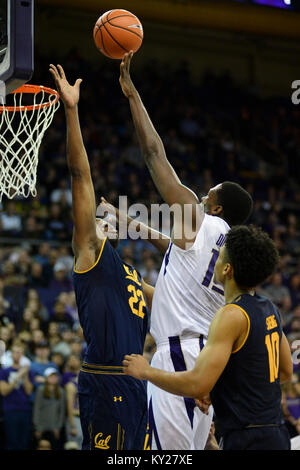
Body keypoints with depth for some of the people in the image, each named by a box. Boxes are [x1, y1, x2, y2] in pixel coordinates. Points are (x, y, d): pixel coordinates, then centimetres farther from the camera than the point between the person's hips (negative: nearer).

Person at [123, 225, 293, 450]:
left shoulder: (231, 316, -18)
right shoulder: (269, 309, 9)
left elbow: (197, 385, -23)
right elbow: (285, 372, 21)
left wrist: (146, 372, -8)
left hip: (247, 440, -9)